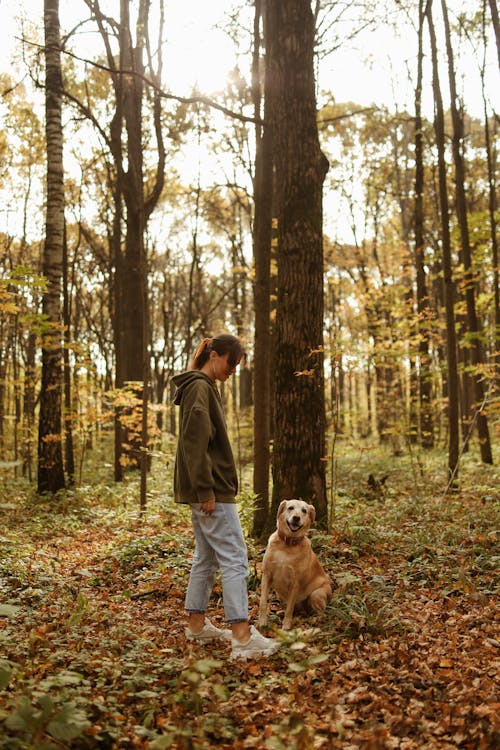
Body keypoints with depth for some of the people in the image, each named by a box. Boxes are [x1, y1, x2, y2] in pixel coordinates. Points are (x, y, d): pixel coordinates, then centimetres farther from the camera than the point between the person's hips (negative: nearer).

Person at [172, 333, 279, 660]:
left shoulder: (203, 387, 18)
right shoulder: (200, 387, -13)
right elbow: (195, 443, -21)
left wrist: (204, 490, 20)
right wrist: (206, 490, -22)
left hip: (207, 490, 11)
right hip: (212, 489, -11)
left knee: (206, 557, 16)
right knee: (235, 558, -10)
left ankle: (197, 623, 25)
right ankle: (242, 636, -10)